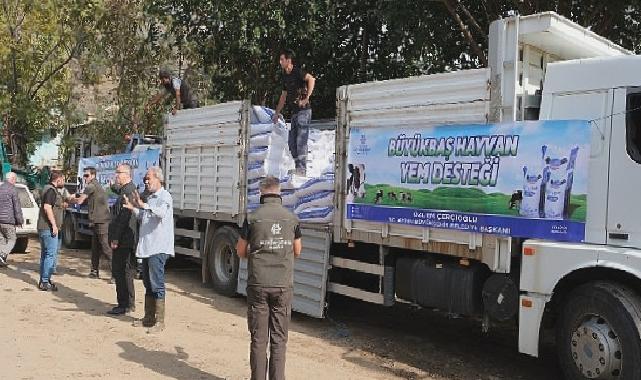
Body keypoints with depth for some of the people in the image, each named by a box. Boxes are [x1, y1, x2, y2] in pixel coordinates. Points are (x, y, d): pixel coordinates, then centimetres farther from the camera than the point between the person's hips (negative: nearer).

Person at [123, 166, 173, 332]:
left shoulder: (164, 196, -9)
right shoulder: (150, 198, 20)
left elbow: (161, 213, -28)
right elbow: (143, 218, 27)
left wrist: (143, 205, -35)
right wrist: (133, 208, 12)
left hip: (158, 248, -9)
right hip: (146, 247, 9)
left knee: (157, 285, -7)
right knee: (148, 284, 15)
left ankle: (159, 321, -2)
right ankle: (148, 317, 24)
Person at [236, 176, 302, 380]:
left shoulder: (253, 218, -6)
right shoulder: (291, 218, 0)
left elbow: (241, 252, 3)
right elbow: (297, 251, 12)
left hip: (258, 284, -1)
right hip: (283, 285, 1)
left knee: (258, 338, 6)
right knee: (279, 338, 8)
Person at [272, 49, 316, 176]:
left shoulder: (297, 72, -9)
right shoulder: (285, 76, 16)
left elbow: (311, 79, -26)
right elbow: (283, 96, 24)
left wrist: (306, 98, -26)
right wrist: (277, 113, 24)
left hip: (303, 110, -9)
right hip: (294, 112, 9)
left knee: (301, 141, -10)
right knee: (292, 142, 8)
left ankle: (302, 170, -9)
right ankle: (297, 168, 16)